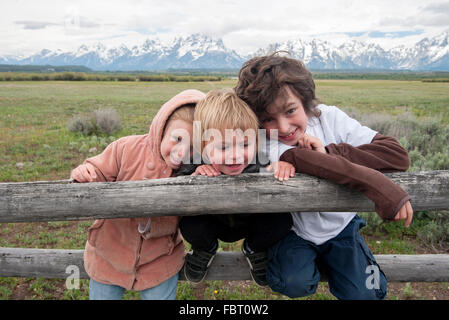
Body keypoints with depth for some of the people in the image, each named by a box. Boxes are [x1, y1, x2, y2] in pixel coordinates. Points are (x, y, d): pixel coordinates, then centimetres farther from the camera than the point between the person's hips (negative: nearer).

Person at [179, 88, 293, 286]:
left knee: (282, 220, -26)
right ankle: (205, 249, 11)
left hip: (251, 224, 1)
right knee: (189, 224, -30)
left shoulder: (260, 164, -32)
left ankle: (254, 249, 12)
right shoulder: (197, 169, -32)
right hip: (213, 224, 0)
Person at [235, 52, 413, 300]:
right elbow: (299, 159, -42)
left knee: (365, 293, -11)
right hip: (294, 230, -1)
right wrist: (378, 186, -48)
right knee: (294, 284, -24)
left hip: (340, 225, 2)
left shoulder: (330, 118, -15)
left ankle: (327, 259, 21)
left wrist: (330, 153, -31)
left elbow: (397, 155, -20)